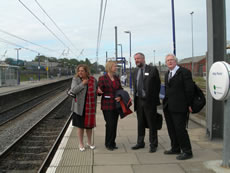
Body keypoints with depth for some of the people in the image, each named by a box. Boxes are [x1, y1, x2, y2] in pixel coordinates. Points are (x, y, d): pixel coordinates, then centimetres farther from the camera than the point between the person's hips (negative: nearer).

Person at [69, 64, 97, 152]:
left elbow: (96, 91, 11)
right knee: (80, 125, 6)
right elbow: (73, 90, -17)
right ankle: (81, 144, 22)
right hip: (79, 107, -2)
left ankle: (89, 142, 32)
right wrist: (83, 84, -18)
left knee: (89, 125, 13)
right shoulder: (76, 79, -5)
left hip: (90, 107, 2)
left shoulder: (93, 80, 2)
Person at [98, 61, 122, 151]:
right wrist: (99, 91, -29)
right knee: (110, 124, -6)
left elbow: (120, 90, 14)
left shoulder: (117, 78, 10)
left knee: (114, 124, 8)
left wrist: (120, 96, -6)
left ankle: (112, 143, 22)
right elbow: (99, 92, -6)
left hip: (116, 105, 5)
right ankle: (108, 144, 11)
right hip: (107, 105, -5)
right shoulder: (102, 78, -7)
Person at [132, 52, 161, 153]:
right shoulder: (135, 71, 11)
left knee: (152, 124, 4)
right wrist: (135, 97, 8)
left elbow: (158, 85, -5)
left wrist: (154, 98, -7)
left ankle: (153, 145, 16)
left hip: (149, 101, -5)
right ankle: (140, 143, 28)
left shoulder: (152, 70, -6)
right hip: (139, 101, 6)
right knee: (140, 123, 15)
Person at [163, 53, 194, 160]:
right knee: (171, 129, 14)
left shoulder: (184, 72, -8)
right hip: (168, 107, 8)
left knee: (180, 129, -5)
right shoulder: (167, 74, 15)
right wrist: (166, 102, 11)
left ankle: (187, 152, 8)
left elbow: (189, 90, -11)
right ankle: (175, 149, 28)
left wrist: (189, 104, -11)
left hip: (179, 107, -8)